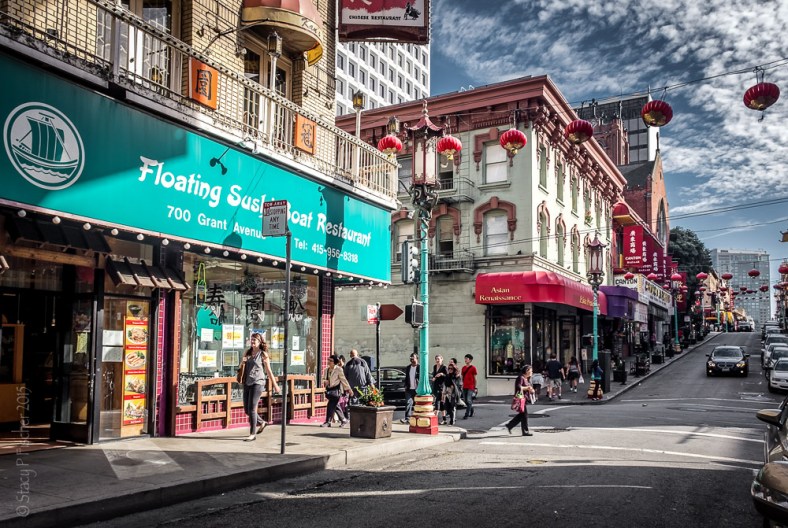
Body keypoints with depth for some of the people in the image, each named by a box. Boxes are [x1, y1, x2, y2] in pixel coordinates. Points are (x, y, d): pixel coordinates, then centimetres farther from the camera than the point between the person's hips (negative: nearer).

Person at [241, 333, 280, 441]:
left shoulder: (263, 354, -1)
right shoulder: (247, 353, 12)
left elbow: (268, 371, 2)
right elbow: (242, 367, 20)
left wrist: (275, 385, 5)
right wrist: (243, 361, -3)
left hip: (257, 383, -6)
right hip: (247, 383, 6)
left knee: (252, 409, -9)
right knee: (246, 409, 9)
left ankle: (252, 433, 0)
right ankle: (261, 422, 34)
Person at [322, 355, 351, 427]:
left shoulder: (338, 369, -9)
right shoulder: (326, 370, 10)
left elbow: (343, 379, -5)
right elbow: (324, 379, 18)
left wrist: (348, 389, -1)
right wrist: (325, 381, -7)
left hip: (336, 390, -7)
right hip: (329, 390, 7)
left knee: (331, 406, -11)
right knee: (336, 406, 13)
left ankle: (328, 422, -6)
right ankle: (343, 420, 26)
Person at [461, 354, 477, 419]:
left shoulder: (473, 368, -4)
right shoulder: (463, 368, 12)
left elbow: (475, 378, -1)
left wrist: (475, 387, -2)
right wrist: (462, 385, 13)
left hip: (470, 387, -6)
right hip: (464, 387, 6)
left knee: (469, 400, -10)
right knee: (465, 401, 10)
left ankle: (467, 415, -9)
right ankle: (471, 411, 30)